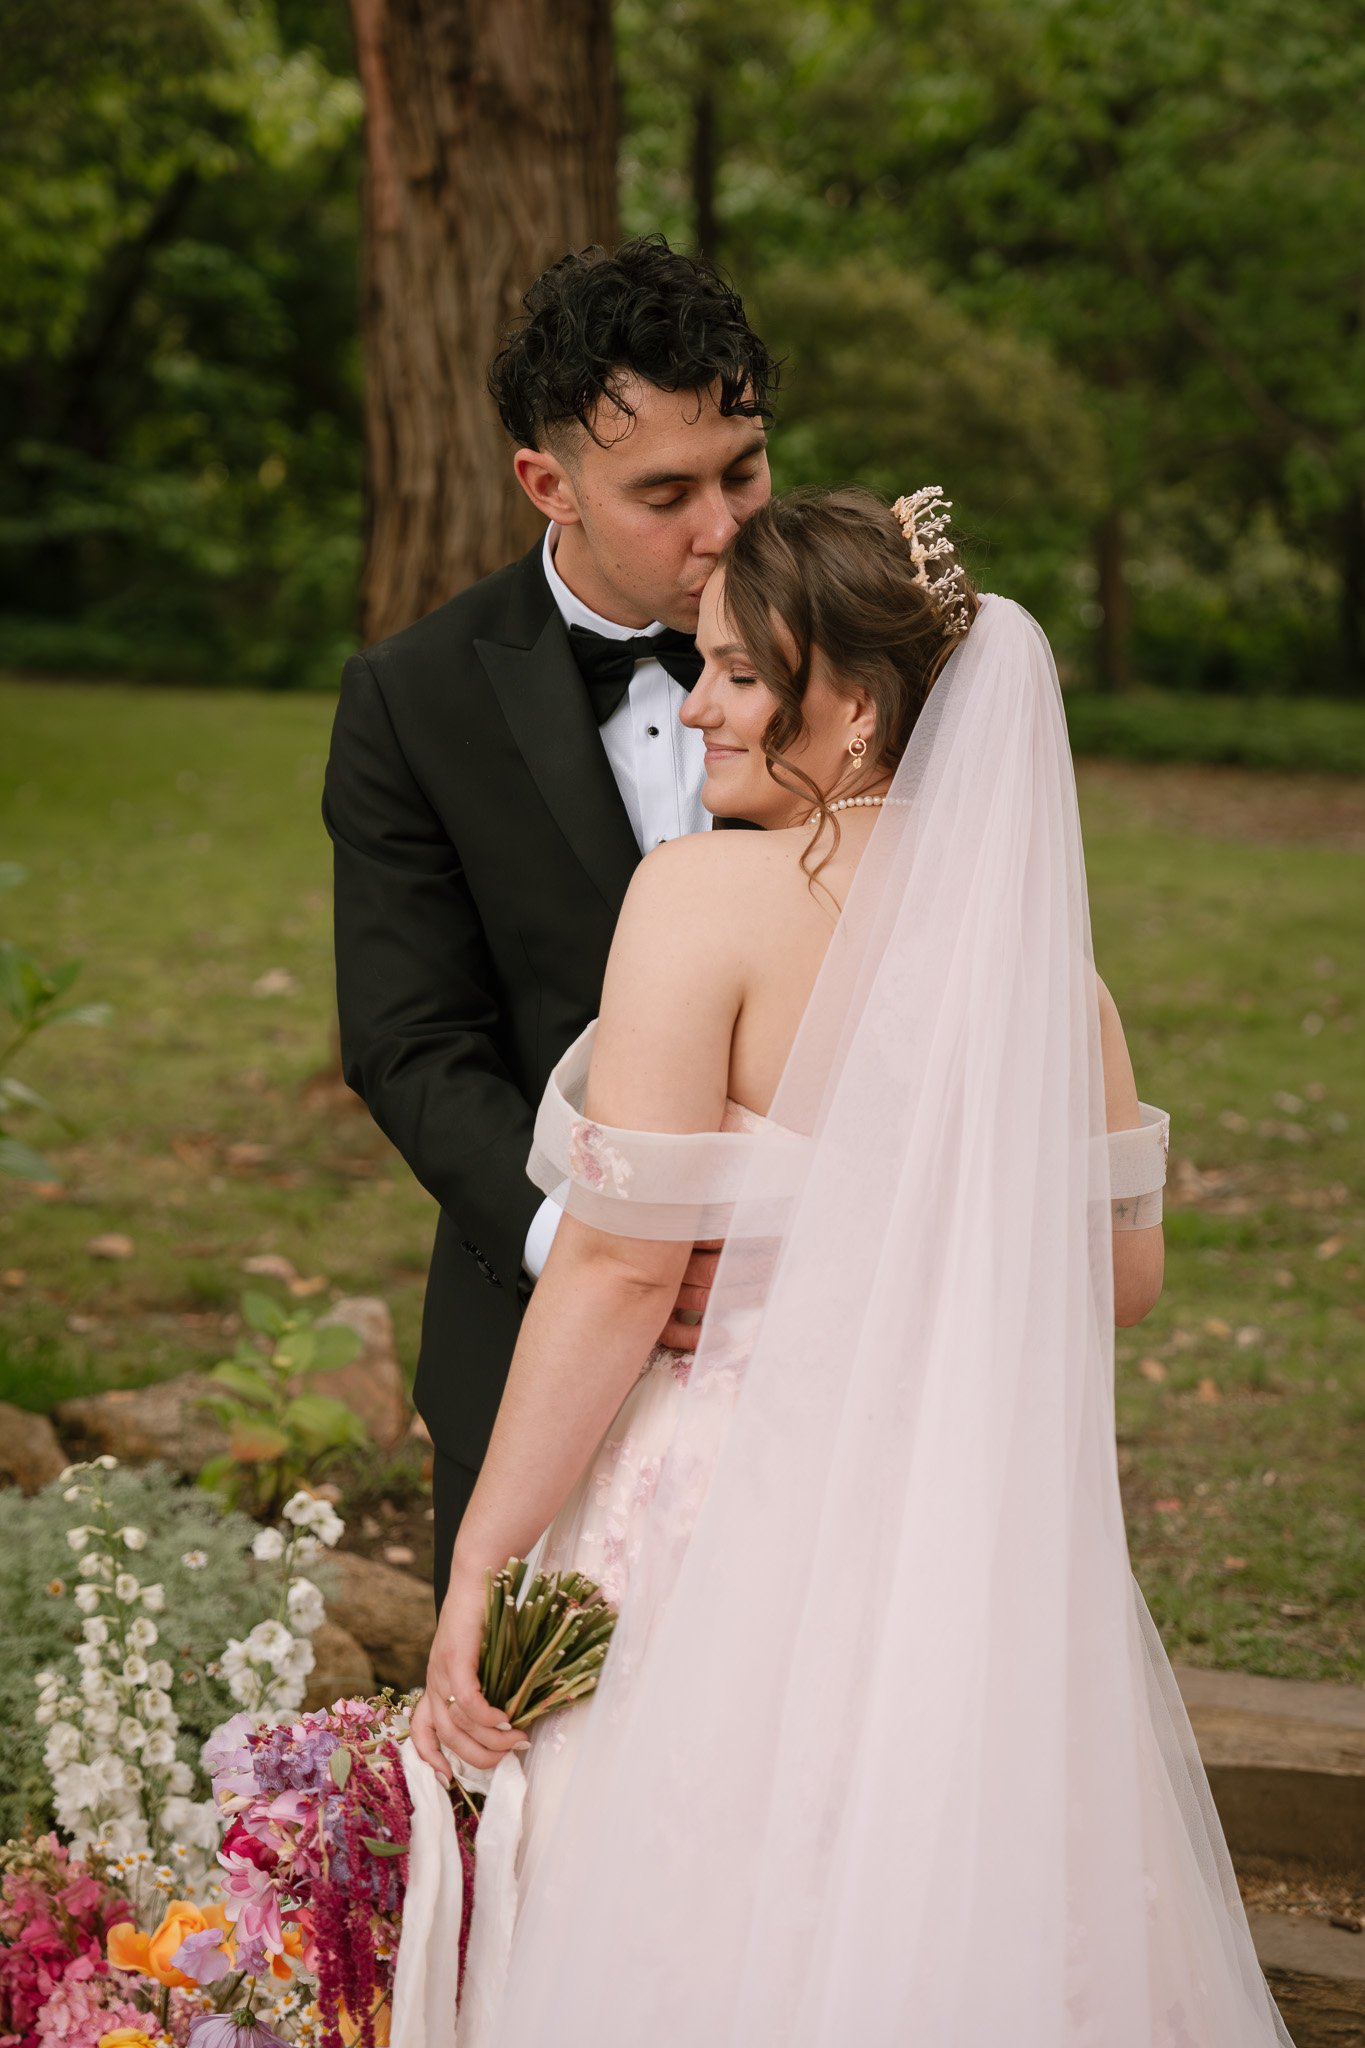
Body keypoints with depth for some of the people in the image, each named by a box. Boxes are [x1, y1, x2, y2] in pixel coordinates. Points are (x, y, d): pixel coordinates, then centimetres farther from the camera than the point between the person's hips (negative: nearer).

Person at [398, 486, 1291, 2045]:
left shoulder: (706, 894, -14)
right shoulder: (1039, 926, 3)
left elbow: (623, 1265, -17)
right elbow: (1126, 1274, 9)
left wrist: (477, 1567, -10)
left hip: (743, 1535, -5)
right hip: (990, 1544, 6)